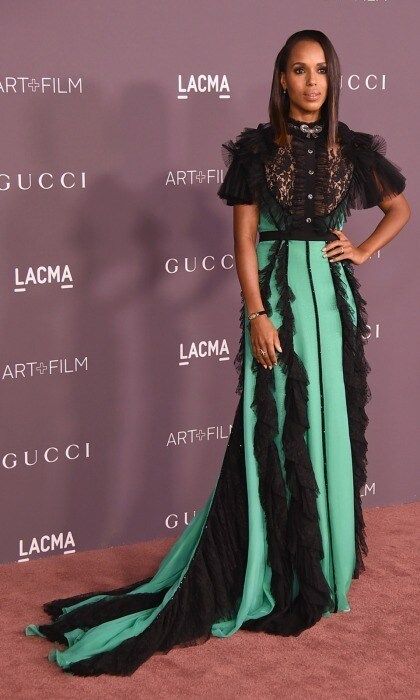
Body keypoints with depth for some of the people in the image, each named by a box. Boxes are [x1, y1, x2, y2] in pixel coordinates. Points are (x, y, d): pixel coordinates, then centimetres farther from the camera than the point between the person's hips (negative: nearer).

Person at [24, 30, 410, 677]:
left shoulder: (352, 148, 5)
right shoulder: (258, 148, -2)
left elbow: (401, 208, 19)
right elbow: (244, 238, -5)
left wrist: (364, 251, 6)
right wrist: (258, 314, -12)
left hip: (334, 294, 3)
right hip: (276, 293, -3)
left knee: (330, 422, 6)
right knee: (273, 427, -1)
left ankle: (324, 561, 19)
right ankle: (275, 570, 8)